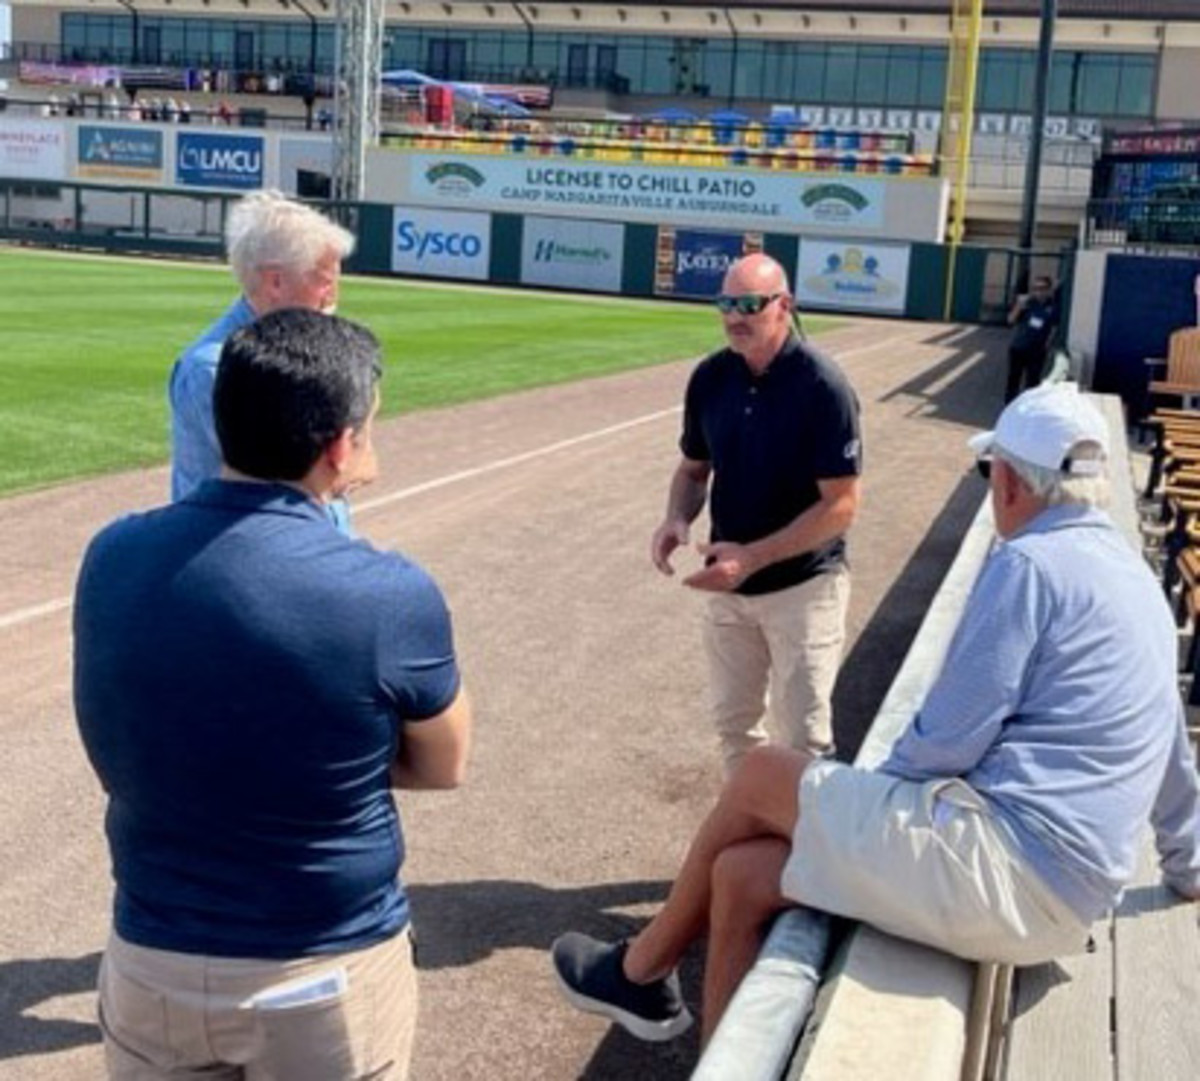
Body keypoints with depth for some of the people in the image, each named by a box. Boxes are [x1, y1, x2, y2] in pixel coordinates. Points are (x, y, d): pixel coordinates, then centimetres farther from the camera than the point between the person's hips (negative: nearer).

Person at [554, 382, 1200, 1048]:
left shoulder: (1028, 565, -11)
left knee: (759, 779, 7)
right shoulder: (1140, 580, 18)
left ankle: (642, 968, 23)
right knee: (740, 874, 8)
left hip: (995, 861, -9)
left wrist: (877, 785, 8)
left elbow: (944, 743, -14)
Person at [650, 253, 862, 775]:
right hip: (730, 584, 6)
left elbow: (840, 505, -20)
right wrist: (676, 518, -13)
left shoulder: (822, 386, -20)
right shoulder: (710, 378, -4)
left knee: (804, 733, 2)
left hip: (802, 585, -5)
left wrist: (752, 557, -27)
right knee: (733, 720, 17)